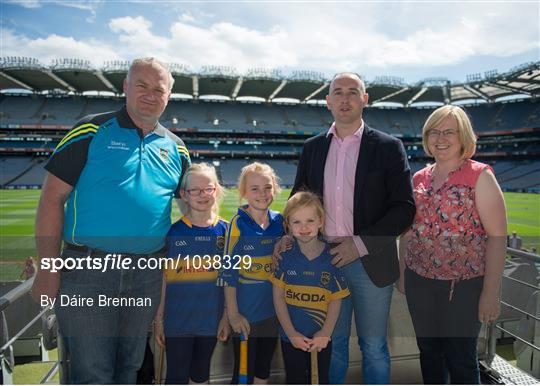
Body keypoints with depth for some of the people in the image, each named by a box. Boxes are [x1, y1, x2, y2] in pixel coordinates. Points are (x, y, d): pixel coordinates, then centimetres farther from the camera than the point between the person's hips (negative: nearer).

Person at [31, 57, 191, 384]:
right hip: (88, 269, -3)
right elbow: (52, 198, -7)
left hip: (147, 273, 4)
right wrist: (48, 270, -11)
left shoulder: (175, 147, 7)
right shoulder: (92, 131, -4)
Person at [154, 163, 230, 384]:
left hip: (211, 320, 2)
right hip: (177, 322, -1)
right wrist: (158, 319, -1)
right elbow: (163, 279, -3)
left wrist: (226, 316, 1)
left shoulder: (225, 231, -4)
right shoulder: (173, 232, -8)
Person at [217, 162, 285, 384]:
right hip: (245, 312, -4)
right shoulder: (238, 224, -12)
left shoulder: (279, 221, 1)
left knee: (264, 368, 19)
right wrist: (232, 313, -11)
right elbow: (229, 271, -11)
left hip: (273, 309, 4)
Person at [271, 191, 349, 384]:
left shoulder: (332, 258, -11)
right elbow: (278, 297, -7)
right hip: (291, 337, 1)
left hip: (321, 338, 0)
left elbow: (336, 301, -7)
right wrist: (291, 333, -11)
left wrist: (325, 333, -15)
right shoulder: (285, 256, -10)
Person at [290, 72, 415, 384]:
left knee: (374, 347, 12)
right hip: (324, 260, 3)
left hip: (370, 262, -2)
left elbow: (405, 207, -7)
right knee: (332, 343, 17)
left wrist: (362, 244, -15)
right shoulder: (313, 147, 8)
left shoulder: (388, 147, -3)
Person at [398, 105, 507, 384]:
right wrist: (402, 272, 13)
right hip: (418, 281, 5)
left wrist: (491, 292, -15)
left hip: (462, 285, -4)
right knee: (428, 350, 18)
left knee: (461, 358, 9)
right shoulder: (419, 178, 7)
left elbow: (497, 237, -12)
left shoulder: (480, 176, -9)